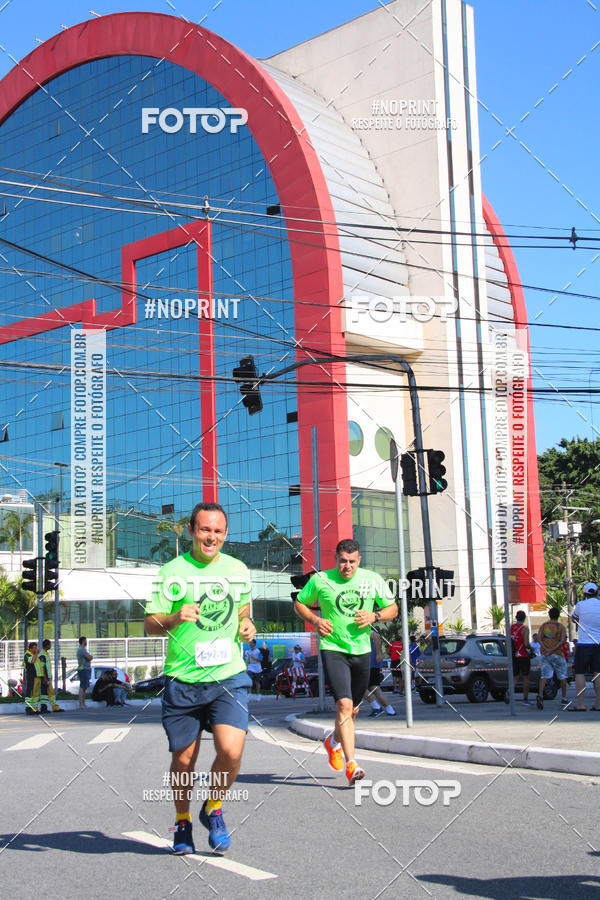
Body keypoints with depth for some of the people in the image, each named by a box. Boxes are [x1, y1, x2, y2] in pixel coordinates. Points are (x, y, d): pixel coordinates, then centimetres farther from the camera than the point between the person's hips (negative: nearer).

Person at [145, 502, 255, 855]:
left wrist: (247, 625, 2)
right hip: (183, 680, -1)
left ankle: (214, 809, 12)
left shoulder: (238, 570, 8)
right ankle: (183, 822, 33)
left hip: (229, 678, 1)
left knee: (231, 751, -16)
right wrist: (175, 618, -25)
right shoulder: (173, 571, -2)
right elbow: (151, 624, -4)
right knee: (183, 761, 6)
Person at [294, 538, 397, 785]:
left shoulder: (373, 580, 1)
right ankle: (351, 765, -20)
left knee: (353, 709, 14)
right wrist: (316, 620, -10)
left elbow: (392, 609, 9)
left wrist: (375, 616, -11)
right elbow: (299, 604, 9)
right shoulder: (320, 580, -5)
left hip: (361, 650, 4)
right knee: (344, 704, -20)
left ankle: (334, 742, 44)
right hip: (333, 648, -4)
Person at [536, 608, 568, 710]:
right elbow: (563, 640, -15)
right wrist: (553, 650, -17)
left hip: (545, 654, 2)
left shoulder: (543, 626, 9)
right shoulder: (561, 627, 0)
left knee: (544, 675, -3)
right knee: (562, 676, 12)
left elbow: (539, 638, -4)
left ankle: (540, 695, -27)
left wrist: (546, 650, -12)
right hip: (557, 654, -2)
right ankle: (564, 699, 18)